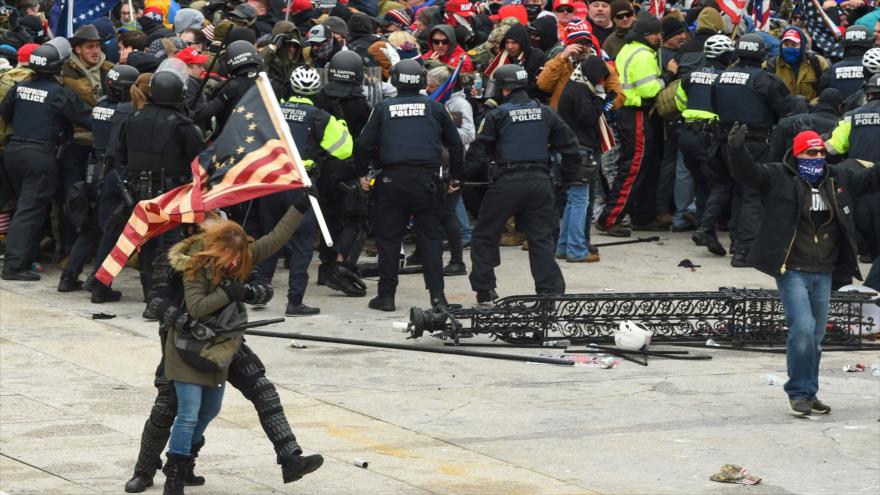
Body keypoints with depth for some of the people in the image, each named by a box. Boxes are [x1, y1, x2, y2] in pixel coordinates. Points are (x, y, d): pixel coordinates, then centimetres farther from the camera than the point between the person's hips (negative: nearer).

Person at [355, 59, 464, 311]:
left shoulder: (383, 108, 4)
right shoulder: (434, 108, 6)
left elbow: (364, 144, 4)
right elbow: (455, 144, 13)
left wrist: (362, 173, 16)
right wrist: (455, 176, 23)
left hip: (392, 180, -1)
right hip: (427, 181, 1)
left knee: (388, 237, 6)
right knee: (430, 236, 6)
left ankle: (386, 295, 6)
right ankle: (437, 295, 0)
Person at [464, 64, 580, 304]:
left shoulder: (497, 115, -5)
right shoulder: (545, 113, 8)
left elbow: (480, 150, -6)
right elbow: (569, 144, 13)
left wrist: (460, 175, 4)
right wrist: (567, 175, 24)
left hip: (507, 183, -4)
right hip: (540, 180, 4)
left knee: (485, 235, 11)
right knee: (541, 238, 9)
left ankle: (484, 289, 12)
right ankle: (552, 291, 2)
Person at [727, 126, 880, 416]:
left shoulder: (839, 180, 10)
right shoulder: (779, 177, -5)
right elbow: (748, 173, -17)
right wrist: (738, 150, -36)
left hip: (824, 274, 5)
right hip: (792, 271, -5)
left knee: (815, 337, 11)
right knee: (802, 329, -16)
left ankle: (809, 393, 22)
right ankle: (799, 393, -3)